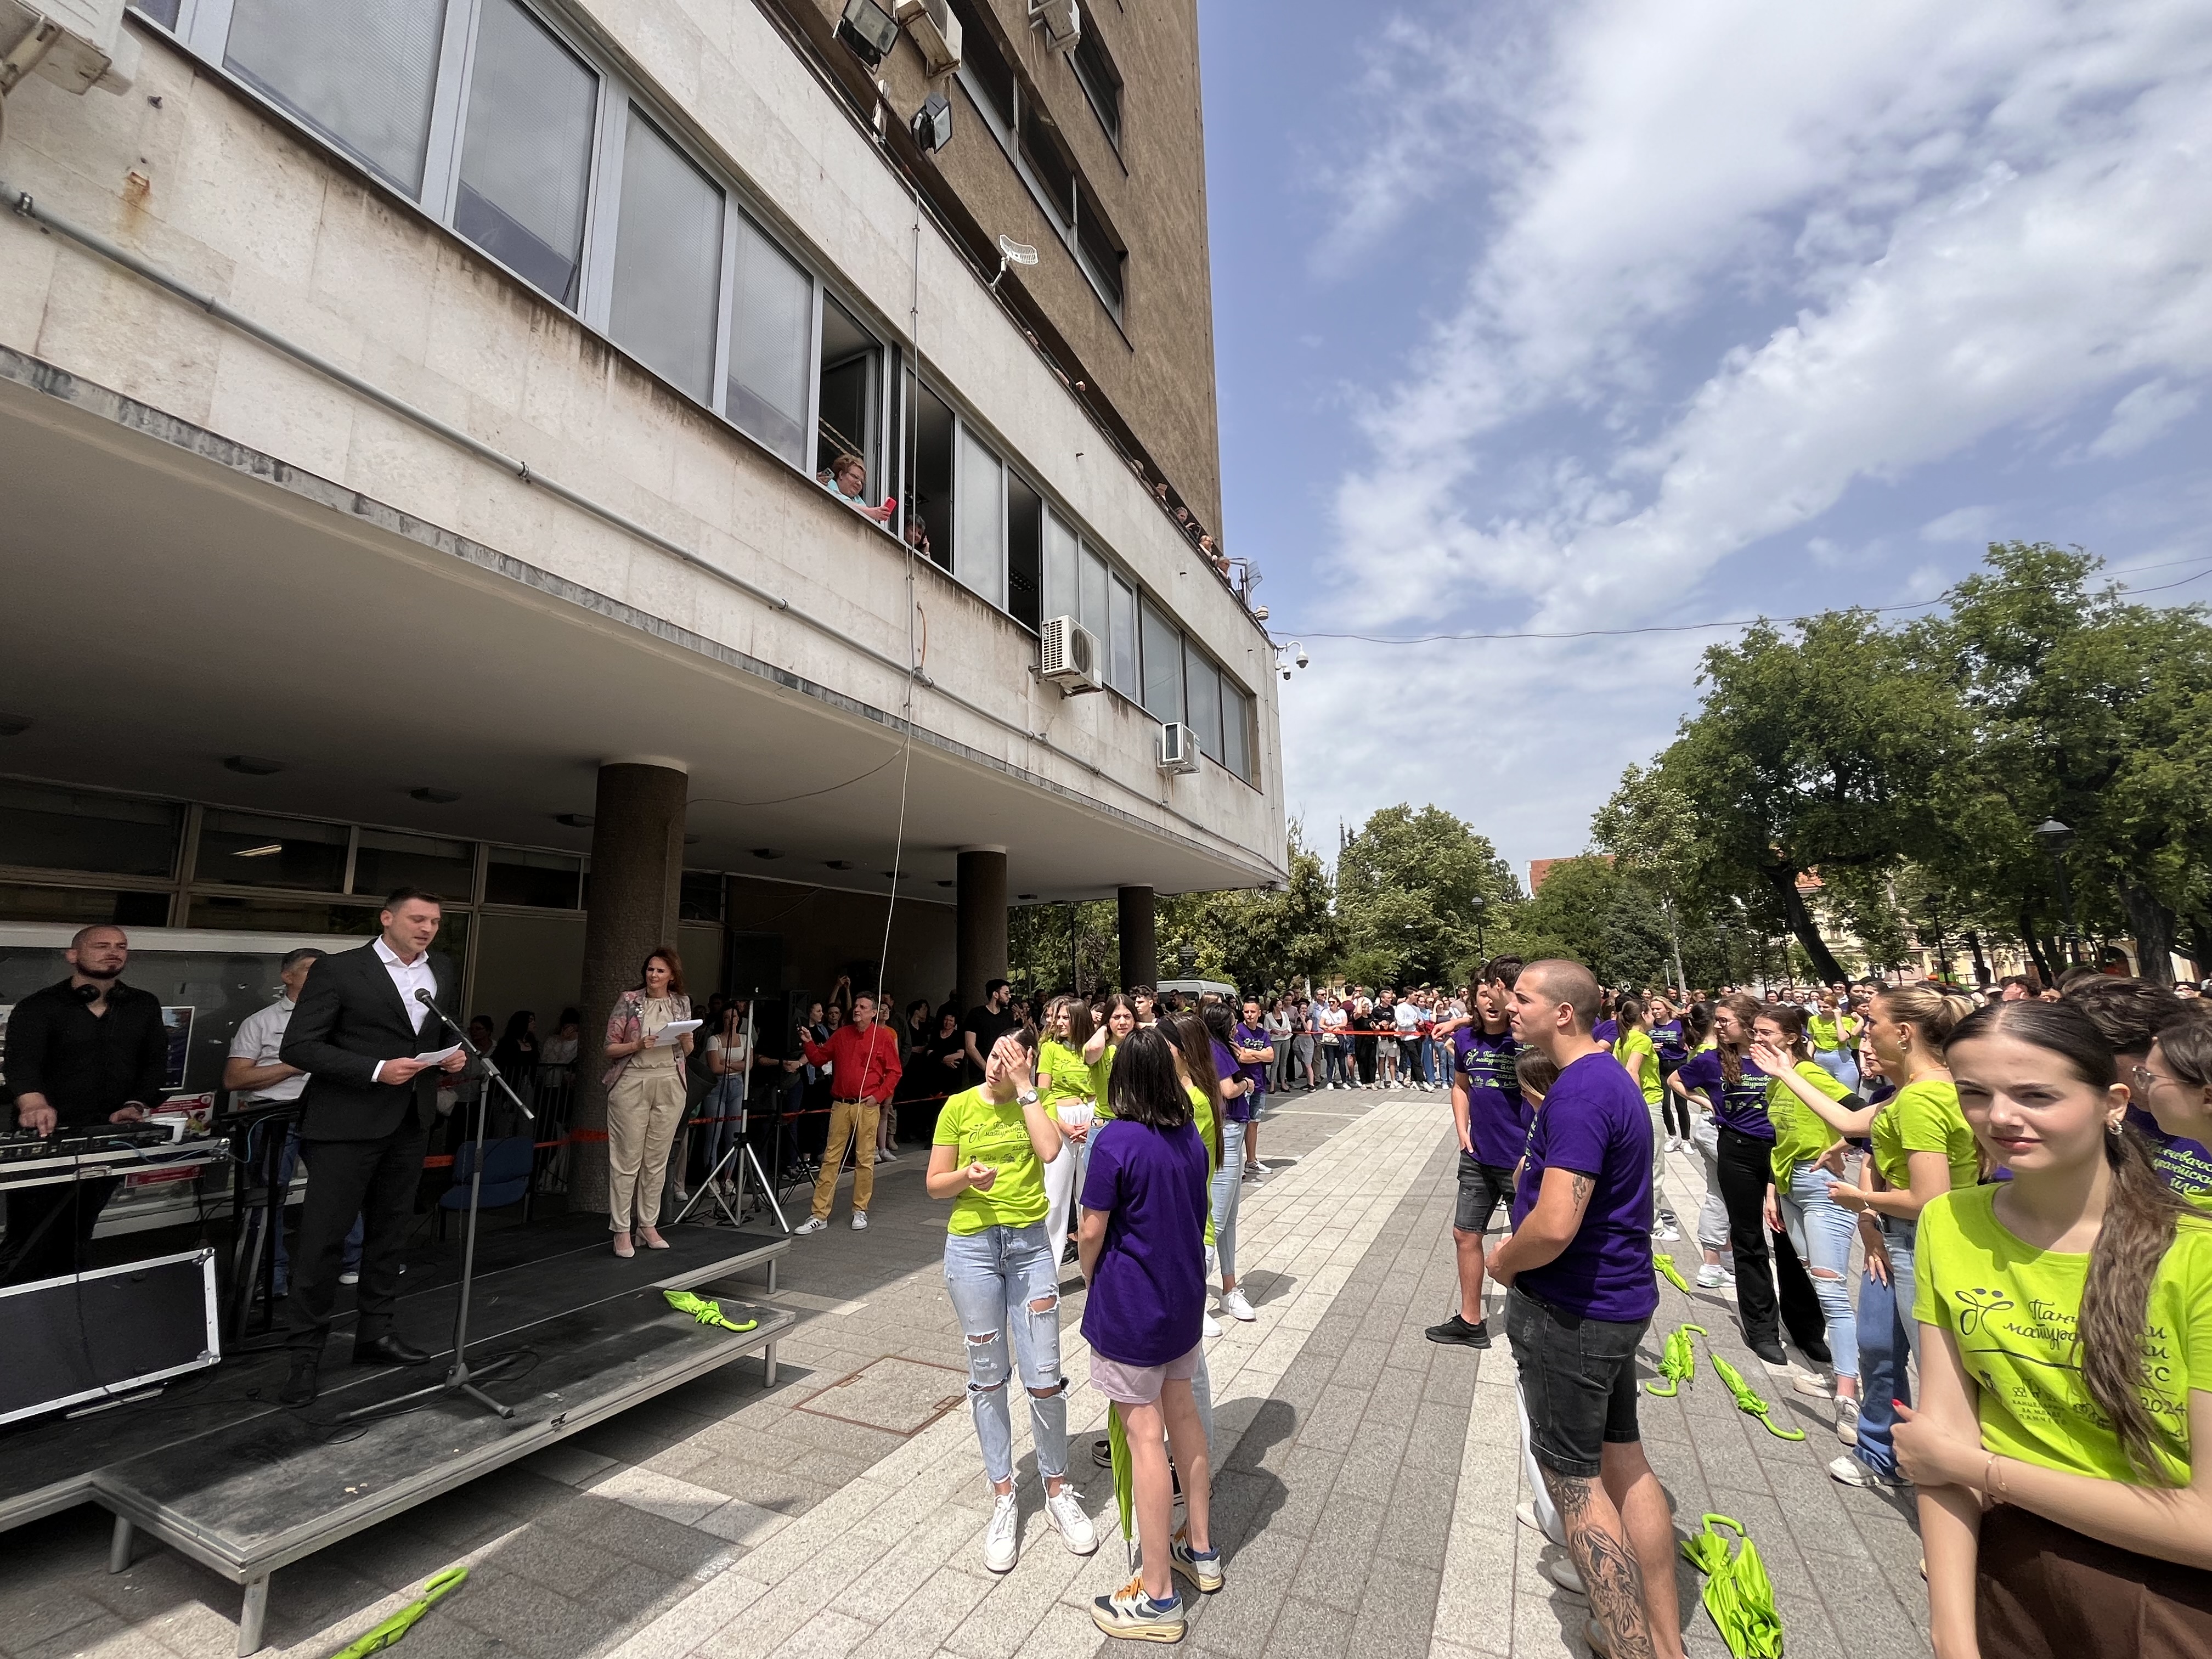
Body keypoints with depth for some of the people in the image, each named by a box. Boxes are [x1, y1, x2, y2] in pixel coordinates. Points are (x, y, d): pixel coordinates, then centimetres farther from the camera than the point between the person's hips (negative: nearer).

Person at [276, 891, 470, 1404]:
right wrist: (375, 1070, -21)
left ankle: (374, 1333, 27)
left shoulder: (444, 974, 8)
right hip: (347, 1122, -5)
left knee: (389, 1232, 15)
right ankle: (306, 1355, 14)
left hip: (411, 1122, 6)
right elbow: (297, 1047, -12)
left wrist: (453, 1057, -3)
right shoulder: (339, 970, -9)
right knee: (322, 1238, 0)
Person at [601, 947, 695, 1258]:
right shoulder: (629, 1000, 0)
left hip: (670, 1086, 3)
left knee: (657, 1160, 7)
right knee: (627, 1159, -2)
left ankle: (648, 1225, 17)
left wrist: (686, 1039, -6)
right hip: (633, 1083, -3)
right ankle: (621, 1230, 7)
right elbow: (610, 1048, 0)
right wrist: (638, 1045, -17)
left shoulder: (682, 1003, 9)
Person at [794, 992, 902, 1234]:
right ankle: (820, 1215, 9)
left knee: (865, 1159, 5)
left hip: (867, 1106, -3)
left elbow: (894, 1071, 0)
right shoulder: (841, 1034, 10)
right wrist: (809, 1043, -1)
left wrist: (879, 1096, -8)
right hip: (840, 1105, 3)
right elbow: (820, 1059, 15)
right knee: (831, 1159, 4)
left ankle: (860, 1211, 18)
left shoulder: (884, 1037, -1)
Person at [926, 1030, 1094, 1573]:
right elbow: (935, 1184, -1)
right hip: (972, 1247, 0)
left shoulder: (1034, 1101, 0)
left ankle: (1058, 1493, 28)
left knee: (1044, 1378, 5)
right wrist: (966, 1177, -22)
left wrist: (1024, 1087, -17)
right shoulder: (959, 1107, -4)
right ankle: (1003, 1499, 31)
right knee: (988, 1378, 12)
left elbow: (1050, 1150, -19)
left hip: (1031, 1246, 1)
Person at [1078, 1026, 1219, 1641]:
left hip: (1130, 1307, -6)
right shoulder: (1191, 1137, -2)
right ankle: (1200, 1551, 37)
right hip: (1184, 1297, 7)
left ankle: (1159, 1598, 18)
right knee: (1183, 1414, 21)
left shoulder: (1116, 1140, -22)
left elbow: (1092, 1231, -16)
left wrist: (1090, 1276, 3)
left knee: (1146, 1437, 5)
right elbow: (1196, 1214, 9)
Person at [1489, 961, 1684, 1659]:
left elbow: (1554, 1227, -31)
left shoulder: (1578, 1092, -26)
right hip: (1618, 1298, 10)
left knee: (1573, 1477, 7)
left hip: (1571, 1311, -10)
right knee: (1624, 1461, 20)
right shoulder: (1611, 1076, 6)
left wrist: (1502, 1261, -14)